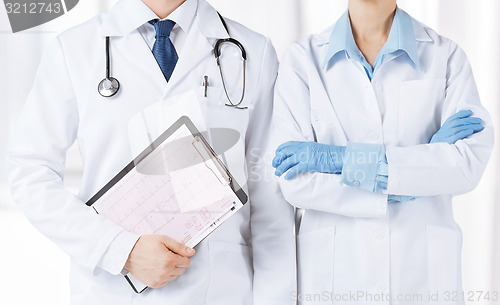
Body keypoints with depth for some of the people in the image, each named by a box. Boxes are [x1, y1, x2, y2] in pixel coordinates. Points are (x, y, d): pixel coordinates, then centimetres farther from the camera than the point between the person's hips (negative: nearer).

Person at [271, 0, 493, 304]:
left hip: (423, 269, 0)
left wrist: (345, 159, -19)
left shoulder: (446, 56, -1)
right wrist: (426, 158, -13)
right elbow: (295, 181, -12)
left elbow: (470, 164, -14)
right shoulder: (302, 59, -3)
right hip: (334, 270, 0)